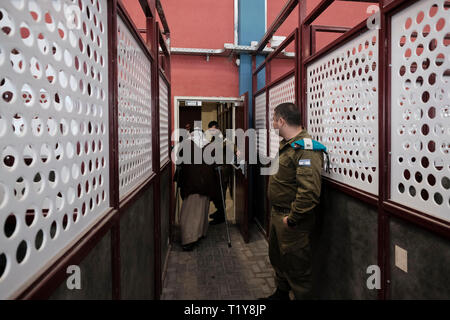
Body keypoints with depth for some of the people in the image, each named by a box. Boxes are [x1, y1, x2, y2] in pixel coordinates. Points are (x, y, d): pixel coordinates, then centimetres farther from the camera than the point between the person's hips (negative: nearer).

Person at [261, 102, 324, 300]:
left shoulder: (306, 148, -23)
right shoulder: (285, 144, 10)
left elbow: (309, 191, -32)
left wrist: (292, 219, -23)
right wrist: (277, 212, 16)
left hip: (292, 220, -10)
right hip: (277, 213, 11)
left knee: (297, 268, 4)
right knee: (277, 257, 26)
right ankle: (281, 293, 47)